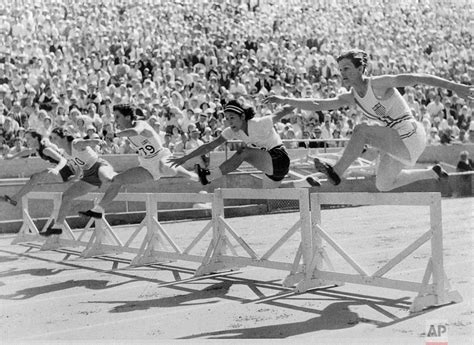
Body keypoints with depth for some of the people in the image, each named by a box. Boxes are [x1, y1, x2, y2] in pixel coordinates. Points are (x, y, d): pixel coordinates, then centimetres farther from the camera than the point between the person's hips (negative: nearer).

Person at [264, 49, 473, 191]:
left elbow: (415, 78, -23)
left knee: (362, 131, -25)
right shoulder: (351, 98, 4)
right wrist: (285, 100, -4)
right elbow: (317, 105, 4)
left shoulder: (378, 84, -17)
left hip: (410, 137, -9)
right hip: (396, 144, 9)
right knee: (383, 185, 22)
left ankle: (336, 173, -19)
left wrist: (453, 86, -29)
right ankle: (433, 173, 37)